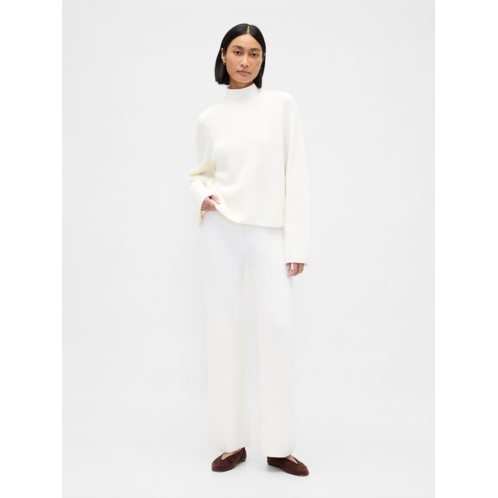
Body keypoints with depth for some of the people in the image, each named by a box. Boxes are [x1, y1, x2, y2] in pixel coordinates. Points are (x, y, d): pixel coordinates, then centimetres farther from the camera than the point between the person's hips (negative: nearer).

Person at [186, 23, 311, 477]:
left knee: (280, 330, -7)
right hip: (221, 230, 2)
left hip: (269, 232, -1)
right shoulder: (209, 118, 9)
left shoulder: (282, 104, 3)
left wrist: (297, 243, -7)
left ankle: (278, 445, 8)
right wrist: (202, 196, -5)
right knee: (224, 329, 4)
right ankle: (232, 442, 16)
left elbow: (296, 175, -1)